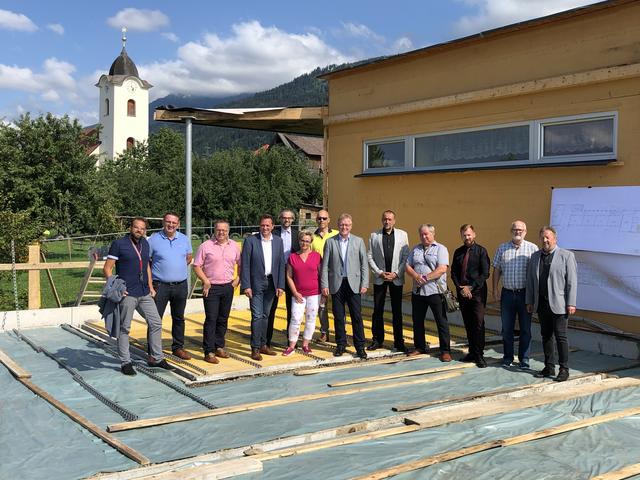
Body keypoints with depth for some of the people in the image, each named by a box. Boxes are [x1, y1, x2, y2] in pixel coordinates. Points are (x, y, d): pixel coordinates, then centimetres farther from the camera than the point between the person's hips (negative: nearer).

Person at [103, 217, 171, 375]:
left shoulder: (145, 244, 12)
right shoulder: (119, 244, -7)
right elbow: (107, 269, -8)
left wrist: (150, 286, 15)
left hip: (144, 294, 7)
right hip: (127, 294, -7)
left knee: (156, 322, 9)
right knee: (124, 328, 1)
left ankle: (156, 358, 21)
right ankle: (125, 362, 12)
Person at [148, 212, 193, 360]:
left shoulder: (184, 239, 6)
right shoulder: (153, 239, -4)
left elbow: (189, 256, 21)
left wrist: (180, 269, 12)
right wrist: (155, 272, 1)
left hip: (181, 285, 4)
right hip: (160, 285, -3)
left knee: (179, 318, 13)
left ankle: (178, 347, 24)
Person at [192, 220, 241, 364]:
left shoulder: (234, 246, 7)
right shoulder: (206, 246, -4)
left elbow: (241, 264, 16)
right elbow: (197, 266, -3)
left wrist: (238, 279, 5)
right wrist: (205, 281, -11)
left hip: (228, 287, 4)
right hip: (211, 287, -4)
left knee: (223, 319, 11)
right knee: (211, 319, -6)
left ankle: (219, 347, 23)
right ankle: (209, 352, -2)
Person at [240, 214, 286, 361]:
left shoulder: (278, 241, 5)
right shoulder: (250, 240, -7)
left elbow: (281, 264, 5)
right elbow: (245, 264, -8)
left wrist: (280, 285, -1)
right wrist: (246, 286, -13)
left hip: (271, 283, 4)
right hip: (256, 283, -4)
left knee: (265, 315, 13)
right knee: (257, 316, -6)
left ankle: (263, 345, 23)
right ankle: (255, 348, 1)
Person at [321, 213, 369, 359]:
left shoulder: (358, 241, 5)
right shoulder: (330, 242, 4)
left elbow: (364, 264, 4)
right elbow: (325, 265, 3)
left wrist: (364, 284, -3)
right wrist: (324, 285, -3)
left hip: (353, 284, 0)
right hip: (336, 284, 1)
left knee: (357, 316, 0)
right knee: (338, 316, 7)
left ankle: (360, 347, 8)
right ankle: (341, 345, 19)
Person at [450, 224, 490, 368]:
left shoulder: (481, 251, -1)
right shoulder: (458, 252, 12)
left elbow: (485, 273, -7)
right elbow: (453, 272, 10)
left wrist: (470, 287, -12)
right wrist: (460, 288, -5)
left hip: (477, 292, -4)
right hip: (462, 293, 4)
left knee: (478, 324, -7)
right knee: (468, 324, 8)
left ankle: (479, 355, -2)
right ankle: (472, 352, 16)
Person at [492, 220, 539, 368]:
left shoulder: (532, 248, -1)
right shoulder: (502, 248, 7)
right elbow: (496, 270, 9)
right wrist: (495, 289, 3)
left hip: (525, 294, -2)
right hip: (507, 293, 2)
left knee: (525, 329, 5)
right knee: (506, 328, 9)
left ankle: (524, 359, 15)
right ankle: (507, 358, 21)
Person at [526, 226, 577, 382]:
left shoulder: (566, 255, -2)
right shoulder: (535, 256, 12)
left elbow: (572, 281, -6)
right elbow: (530, 280, 14)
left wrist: (571, 303, -11)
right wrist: (529, 301, 9)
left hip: (558, 304, -5)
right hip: (541, 304, 5)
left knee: (561, 337, -3)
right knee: (546, 336, 10)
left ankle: (564, 369, 5)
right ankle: (549, 367, 19)